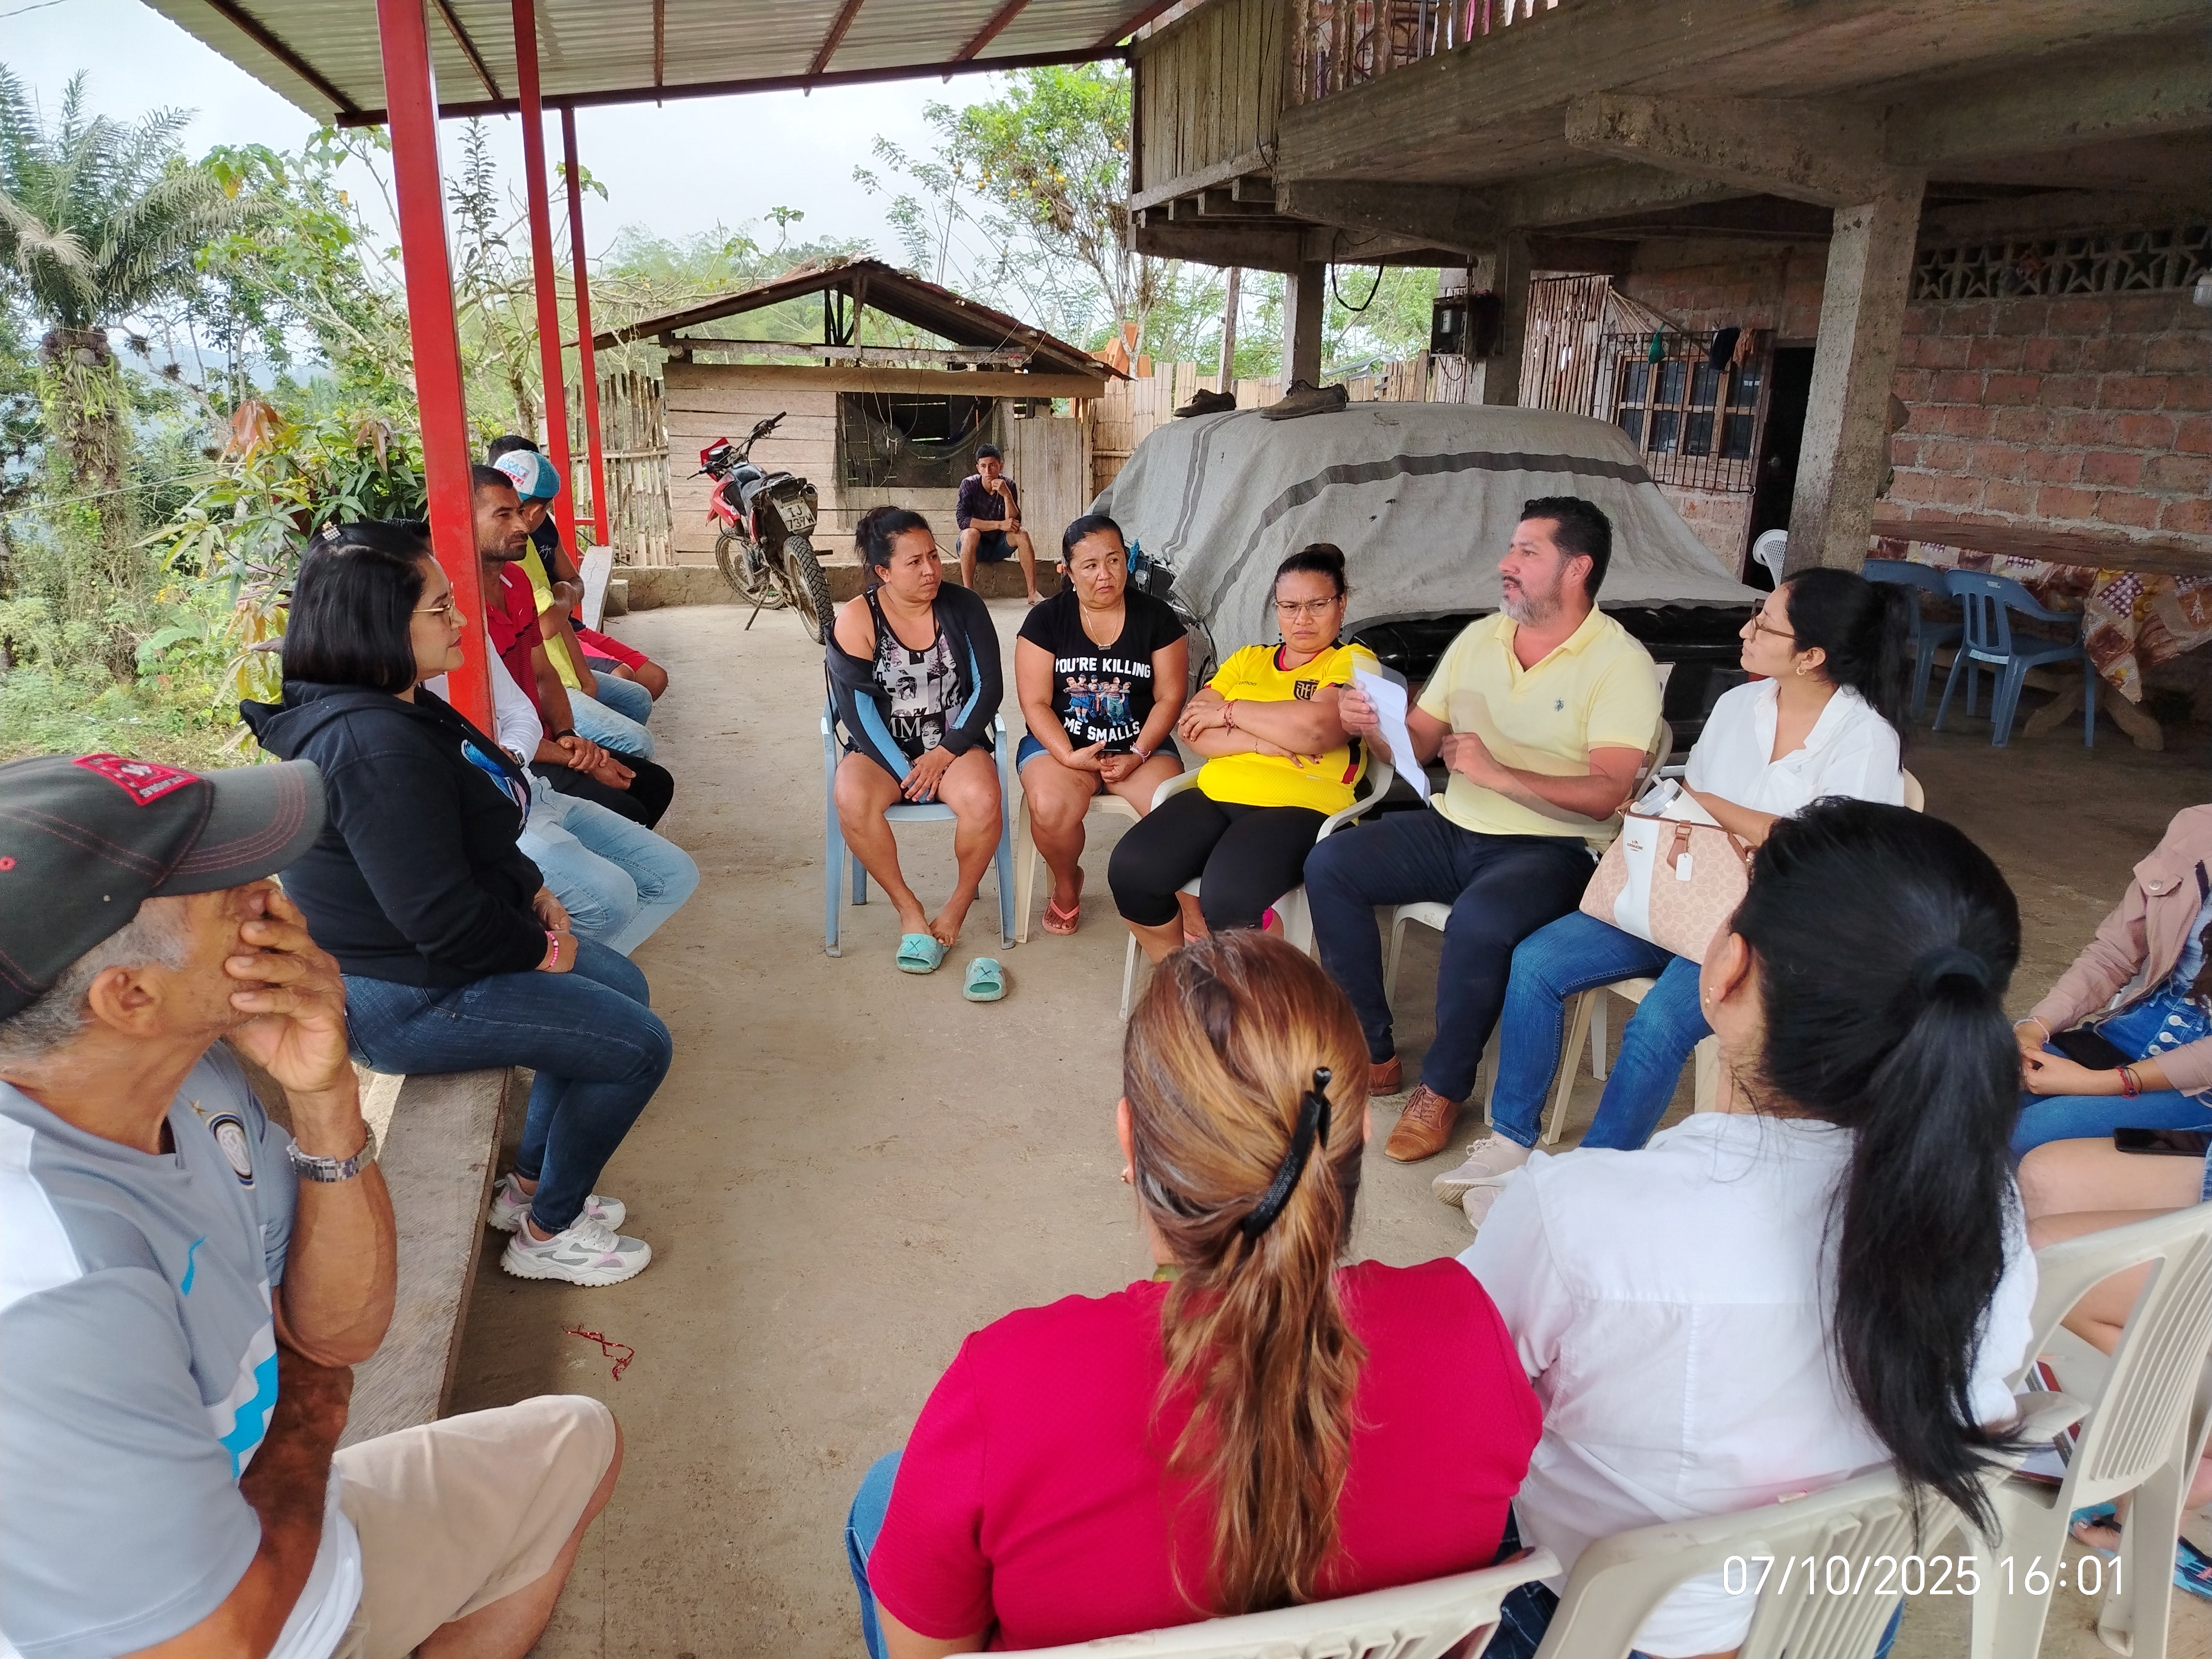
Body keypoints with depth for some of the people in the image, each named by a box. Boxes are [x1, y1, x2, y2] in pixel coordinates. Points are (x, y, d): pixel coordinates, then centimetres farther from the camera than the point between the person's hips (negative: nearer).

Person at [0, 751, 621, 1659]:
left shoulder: (180, 1069, -14)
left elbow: (342, 1330, -6)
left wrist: (323, 1098, -22)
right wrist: (311, 1401, -9)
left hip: (247, 1524, 6)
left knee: (578, 1442, 22)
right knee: (571, 1445, 10)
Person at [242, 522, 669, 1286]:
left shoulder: (400, 707, 3)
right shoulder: (374, 748, -31)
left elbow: (474, 837, 17)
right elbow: (443, 919, -30)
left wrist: (534, 894, 5)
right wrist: (544, 948, -14)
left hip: (426, 951, 11)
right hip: (406, 1001, -11)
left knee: (623, 985, 21)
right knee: (638, 1047, -5)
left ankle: (529, 1184, 31)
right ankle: (548, 1233, 16)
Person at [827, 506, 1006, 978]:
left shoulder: (963, 606, -2)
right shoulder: (856, 619, -6)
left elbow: (989, 686, -4)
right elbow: (856, 708, -9)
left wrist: (944, 753, -14)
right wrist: (904, 772, -17)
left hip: (953, 743, 1)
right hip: (883, 748, 0)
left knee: (983, 802, -32)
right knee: (852, 802, -33)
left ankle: (958, 906, -5)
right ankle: (908, 909, -11)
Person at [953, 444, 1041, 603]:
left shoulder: (1008, 485, -9)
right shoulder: (969, 485, -16)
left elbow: (1014, 523, -16)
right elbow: (961, 519, -27)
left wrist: (1007, 495, -32)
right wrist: (999, 525, -30)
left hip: (999, 546, 3)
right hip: (975, 546, -3)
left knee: (1021, 534, -23)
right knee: (971, 533, -34)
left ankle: (1033, 593, -24)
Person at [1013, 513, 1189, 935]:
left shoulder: (1157, 617, 0)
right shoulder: (1045, 619, -2)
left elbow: (1170, 697, -1)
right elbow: (1035, 703, -5)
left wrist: (1138, 755, -15)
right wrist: (1069, 756, -19)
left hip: (1141, 745, 1)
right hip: (1061, 743, 0)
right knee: (1051, 809, -31)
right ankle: (1067, 883, 2)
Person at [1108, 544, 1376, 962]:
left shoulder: (1354, 662, 7)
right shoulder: (1248, 659, 22)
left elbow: (1314, 728, -14)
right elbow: (1190, 726, 9)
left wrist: (1228, 711, -1)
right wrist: (1260, 742, -9)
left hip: (1299, 807, -5)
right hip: (1216, 794, 5)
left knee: (1228, 900, -34)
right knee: (1131, 871, -21)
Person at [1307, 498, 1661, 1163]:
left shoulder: (1620, 663, -8)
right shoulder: (1478, 639, 11)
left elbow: (1605, 795, -19)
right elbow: (1415, 746, 11)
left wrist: (1495, 773, -23)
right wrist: (1374, 727, -11)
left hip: (1551, 849, -6)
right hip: (1453, 831, 6)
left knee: (1478, 920, -36)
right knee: (1328, 866, -12)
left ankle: (1443, 1087, -9)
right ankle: (1372, 1056, -1)